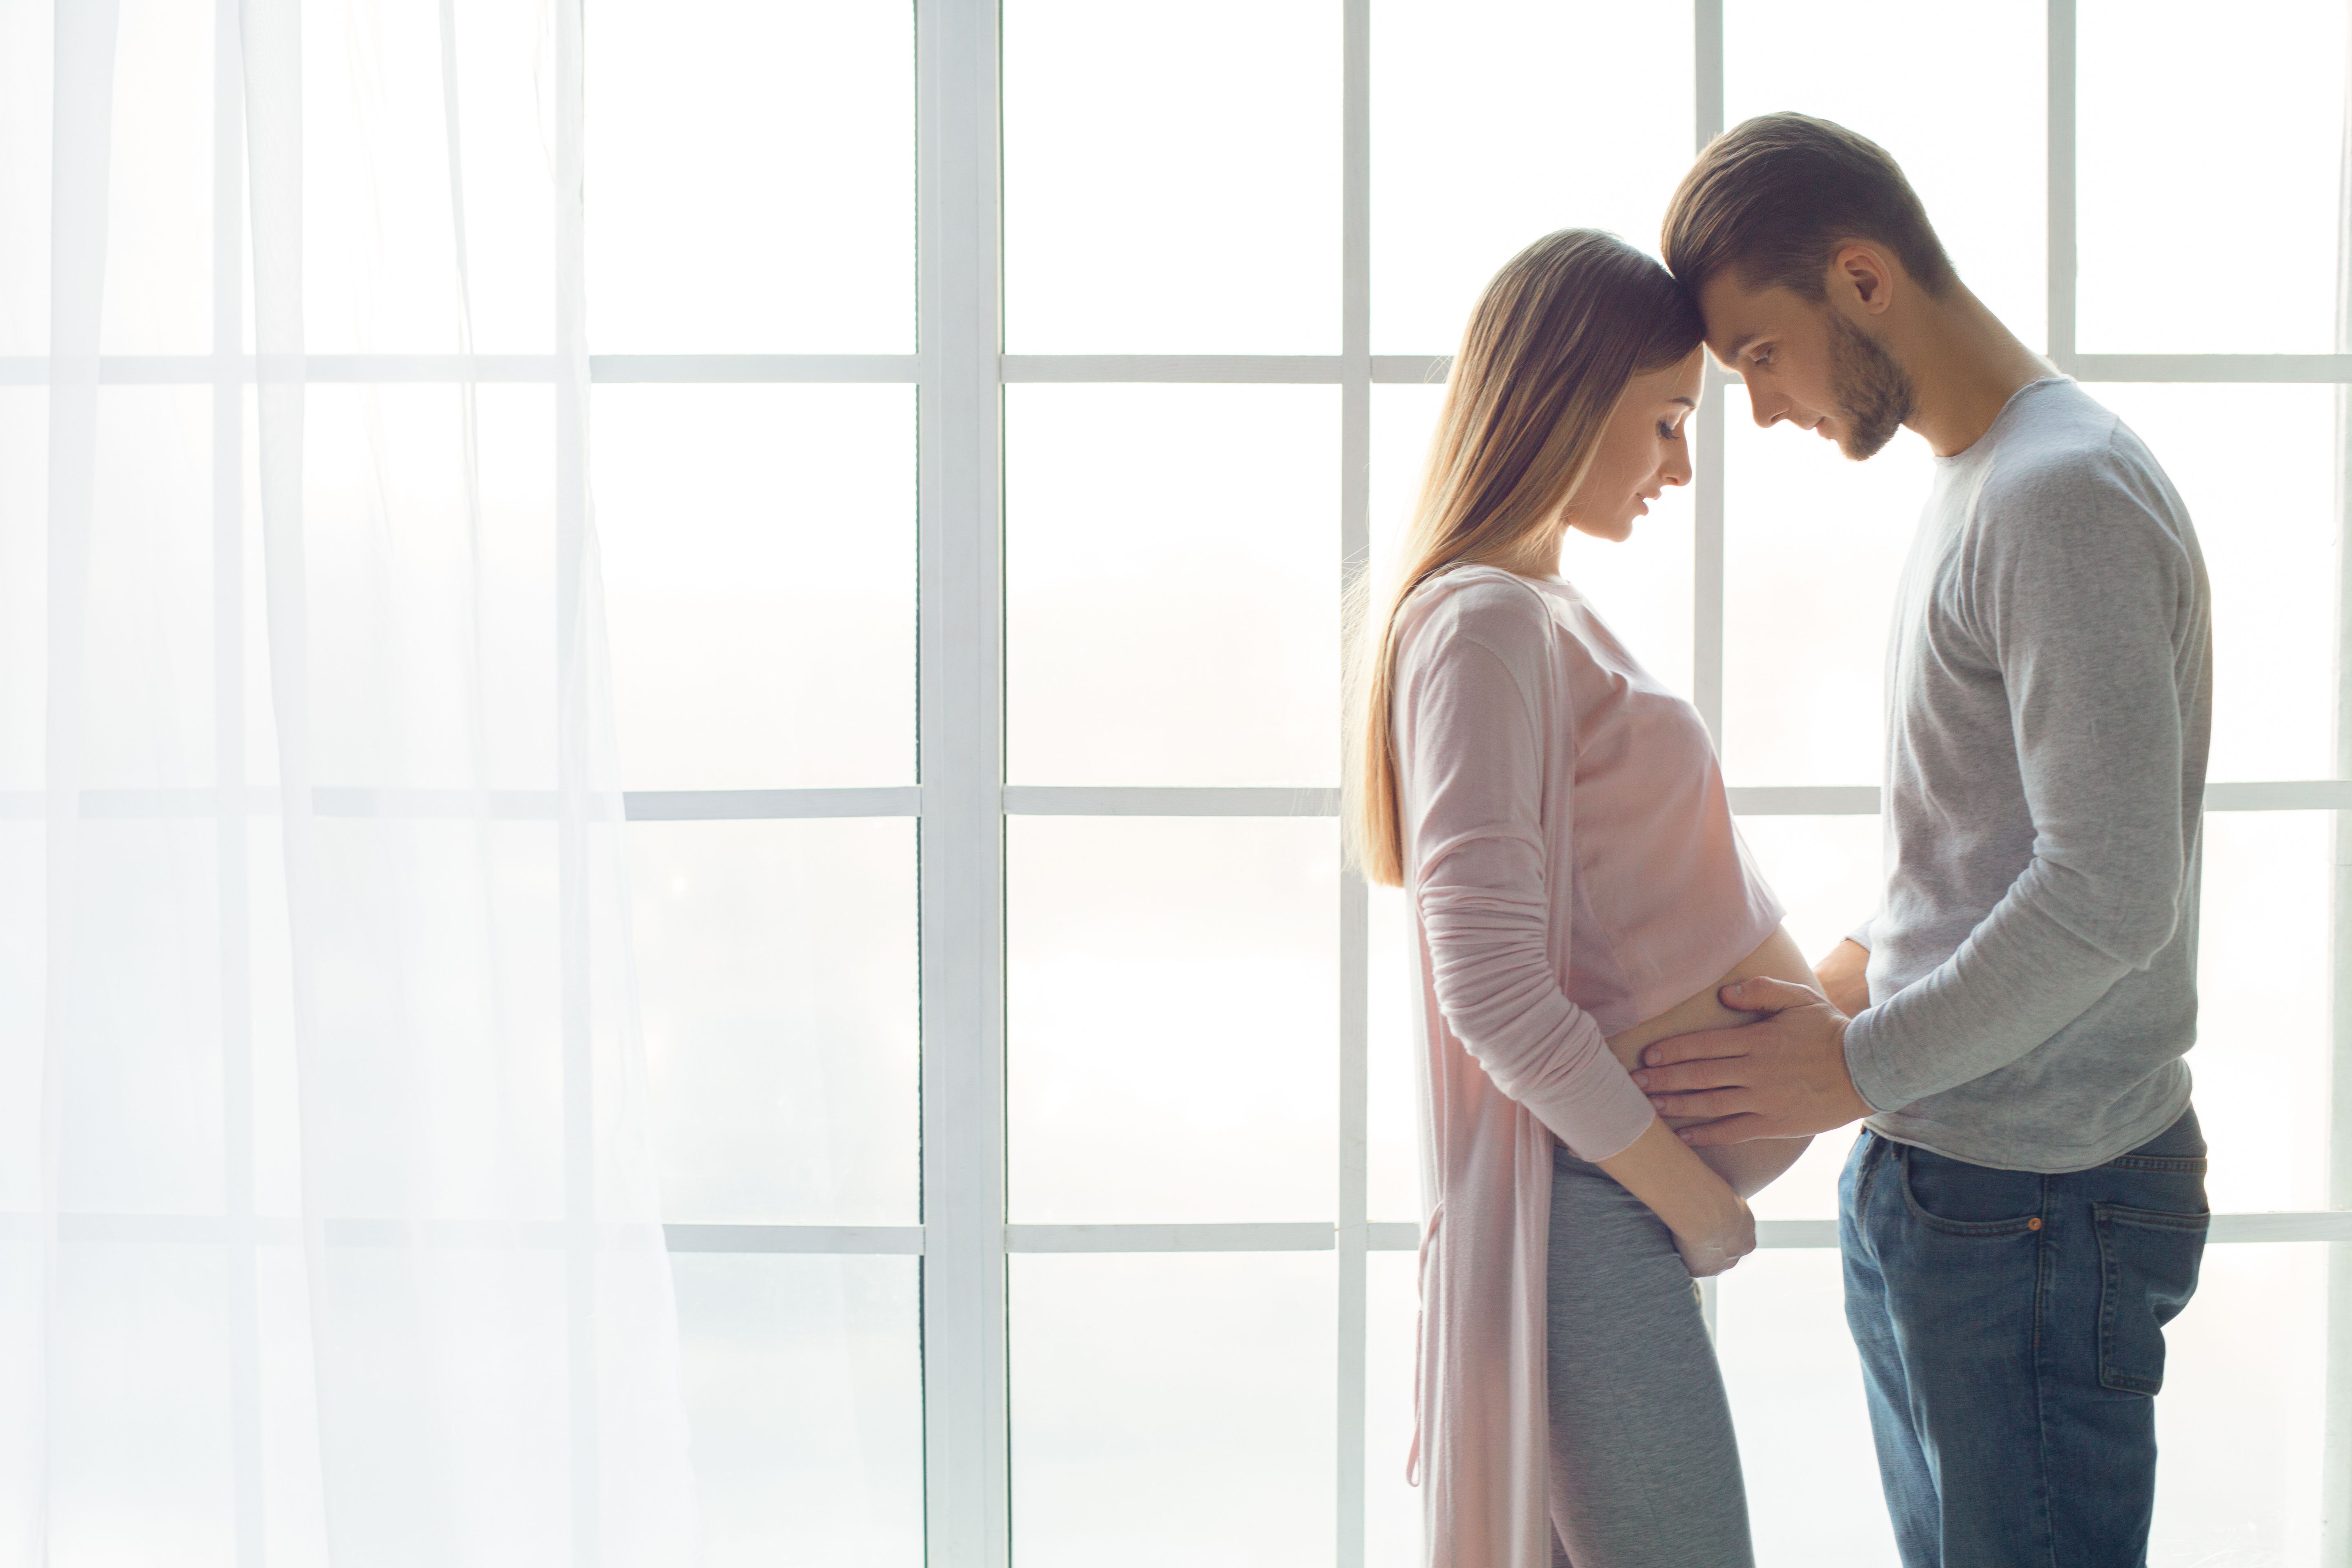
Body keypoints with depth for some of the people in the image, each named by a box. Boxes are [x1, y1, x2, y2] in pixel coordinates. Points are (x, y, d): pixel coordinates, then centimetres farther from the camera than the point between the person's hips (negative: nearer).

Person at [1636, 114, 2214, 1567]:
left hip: (2033, 1207, -9)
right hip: (1932, 1184, 9)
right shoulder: (1975, 489, 15)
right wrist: (1861, 973, 12)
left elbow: (2111, 893, -23)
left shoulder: (2064, 494, -16)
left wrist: (1862, 1066, -15)